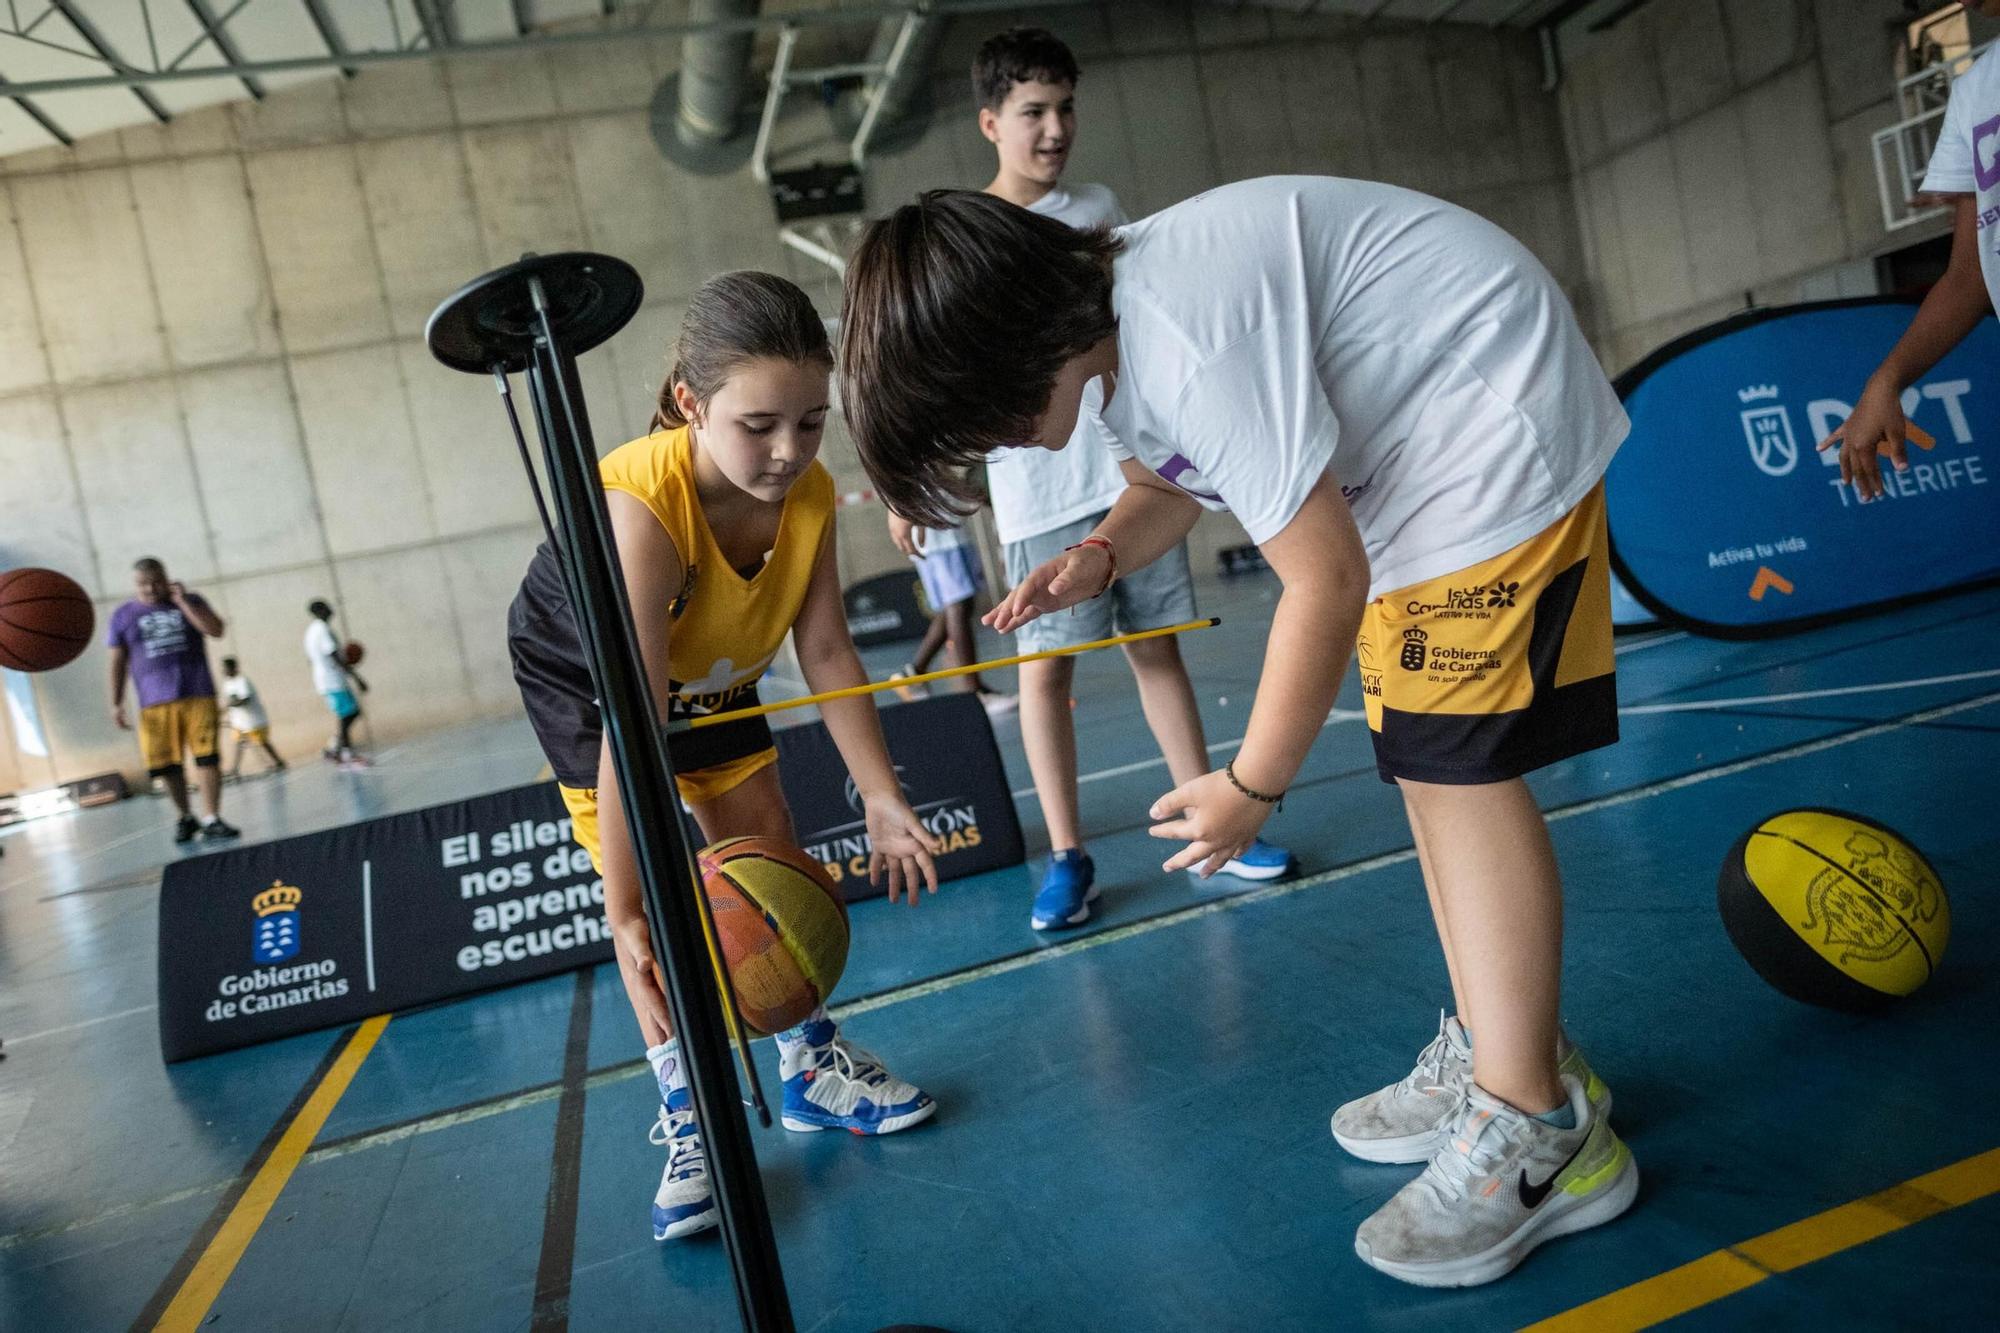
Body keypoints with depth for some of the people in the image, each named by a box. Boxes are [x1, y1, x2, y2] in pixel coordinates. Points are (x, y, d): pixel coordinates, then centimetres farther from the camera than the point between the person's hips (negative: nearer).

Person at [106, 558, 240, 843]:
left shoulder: (190, 601, 8)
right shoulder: (123, 616, 9)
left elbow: (215, 630, -7)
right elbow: (118, 662, 8)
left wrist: (182, 601, -10)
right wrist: (116, 704, 2)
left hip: (198, 694, -1)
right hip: (154, 703, 1)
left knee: (207, 756, -9)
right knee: (166, 764, 2)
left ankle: (211, 819, -7)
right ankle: (186, 817, 20)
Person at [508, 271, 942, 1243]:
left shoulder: (809, 493, -26)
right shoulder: (640, 506, -43)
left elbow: (827, 653, -19)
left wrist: (881, 797, -21)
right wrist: (627, 913, -46)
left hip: (711, 666, 5)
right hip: (578, 669, -5)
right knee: (658, 884, -13)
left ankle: (813, 1066, 21)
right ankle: (687, 1119, 0)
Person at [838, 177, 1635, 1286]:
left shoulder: (1186, 341, -32)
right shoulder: (1105, 317, -1)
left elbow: (1326, 579, -27)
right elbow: (1168, 475, 16)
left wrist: (1250, 785, -16)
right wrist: (1098, 558, -7)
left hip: (1493, 424, -10)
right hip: (1416, 446, 10)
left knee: (1458, 762, -15)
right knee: (1422, 760, 9)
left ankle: (1538, 1133, -5)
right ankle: (1496, 1056, 20)